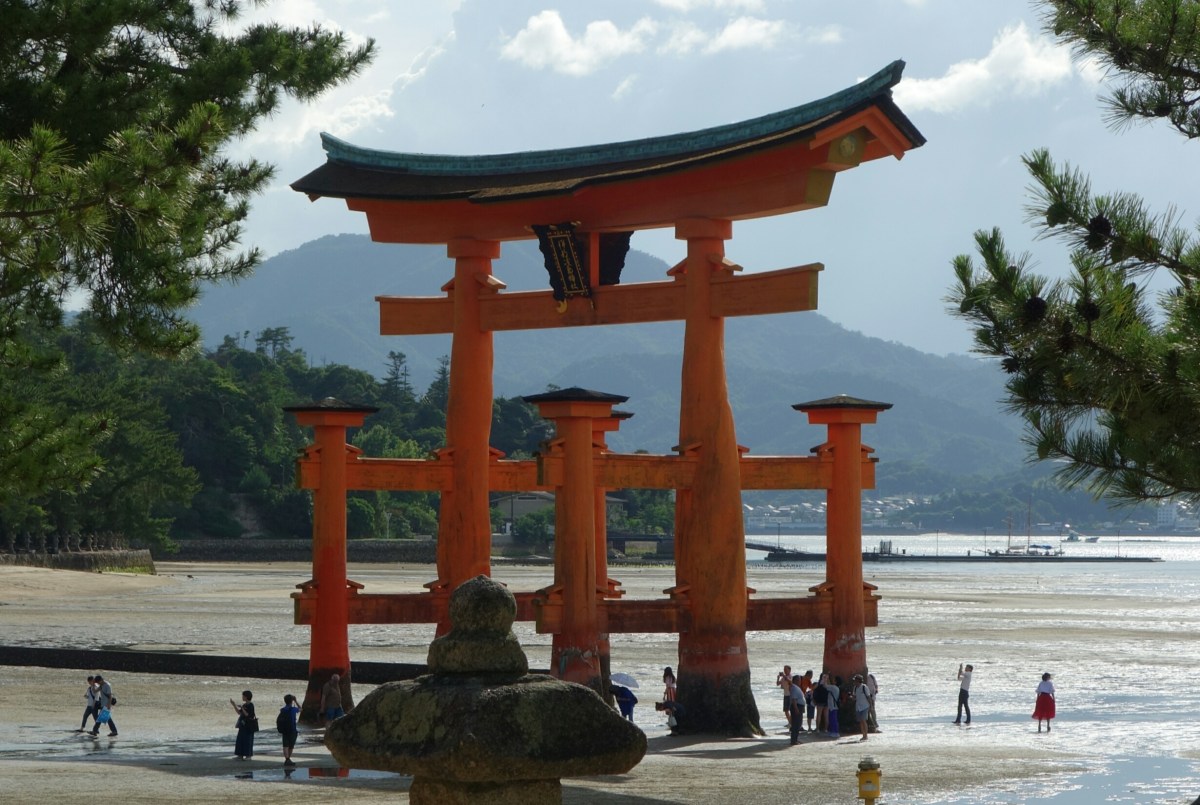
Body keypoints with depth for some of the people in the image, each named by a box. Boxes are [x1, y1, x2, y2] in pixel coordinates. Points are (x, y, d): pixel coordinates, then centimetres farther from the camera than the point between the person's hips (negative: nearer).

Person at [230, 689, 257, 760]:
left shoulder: (250, 705, -14)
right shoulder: (244, 705, 11)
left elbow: (247, 714, -20)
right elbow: (239, 713, 15)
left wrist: (242, 708, -22)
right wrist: (234, 705, 12)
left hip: (249, 726, -9)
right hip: (243, 725, 9)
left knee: (247, 740, -3)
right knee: (240, 739, 8)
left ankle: (248, 755, 4)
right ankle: (241, 755, 13)